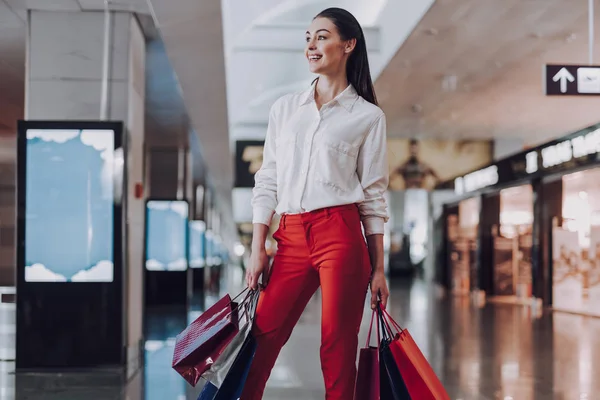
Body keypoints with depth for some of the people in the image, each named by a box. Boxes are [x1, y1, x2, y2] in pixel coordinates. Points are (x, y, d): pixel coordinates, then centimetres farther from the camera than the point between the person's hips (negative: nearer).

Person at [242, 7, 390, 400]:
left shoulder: (368, 116, 5)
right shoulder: (284, 108, 15)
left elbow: (373, 196, 4)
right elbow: (267, 181, 13)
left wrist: (378, 268, 2)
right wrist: (258, 249, 5)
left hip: (341, 234, -3)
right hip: (291, 237, 3)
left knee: (338, 347, -2)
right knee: (262, 340, -4)